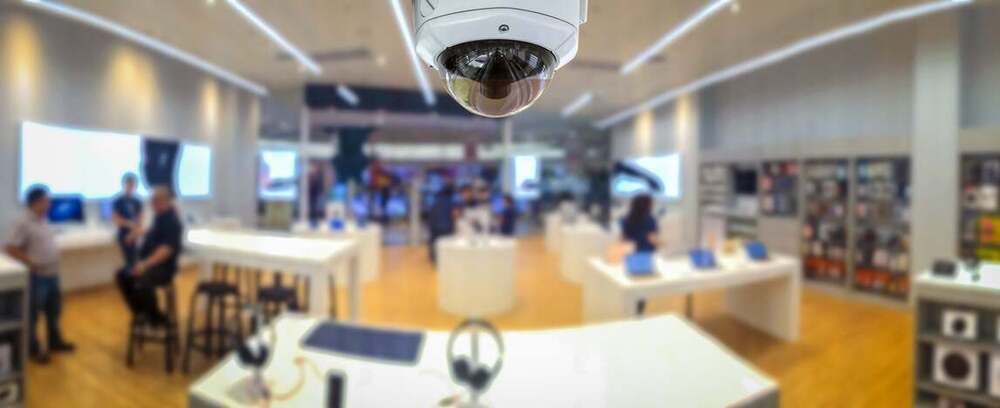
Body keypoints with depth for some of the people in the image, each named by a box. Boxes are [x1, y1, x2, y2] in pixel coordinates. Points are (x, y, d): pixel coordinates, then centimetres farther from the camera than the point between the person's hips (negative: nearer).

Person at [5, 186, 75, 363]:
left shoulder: (43, 220, 8)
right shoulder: (23, 223, -17)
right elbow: (11, 249, -19)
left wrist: (54, 263, 10)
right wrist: (31, 263, -19)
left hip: (52, 274, 8)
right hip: (36, 276, -8)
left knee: (54, 310, 19)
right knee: (32, 314, 7)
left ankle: (55, 341, 34)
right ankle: (33, 349, 19)